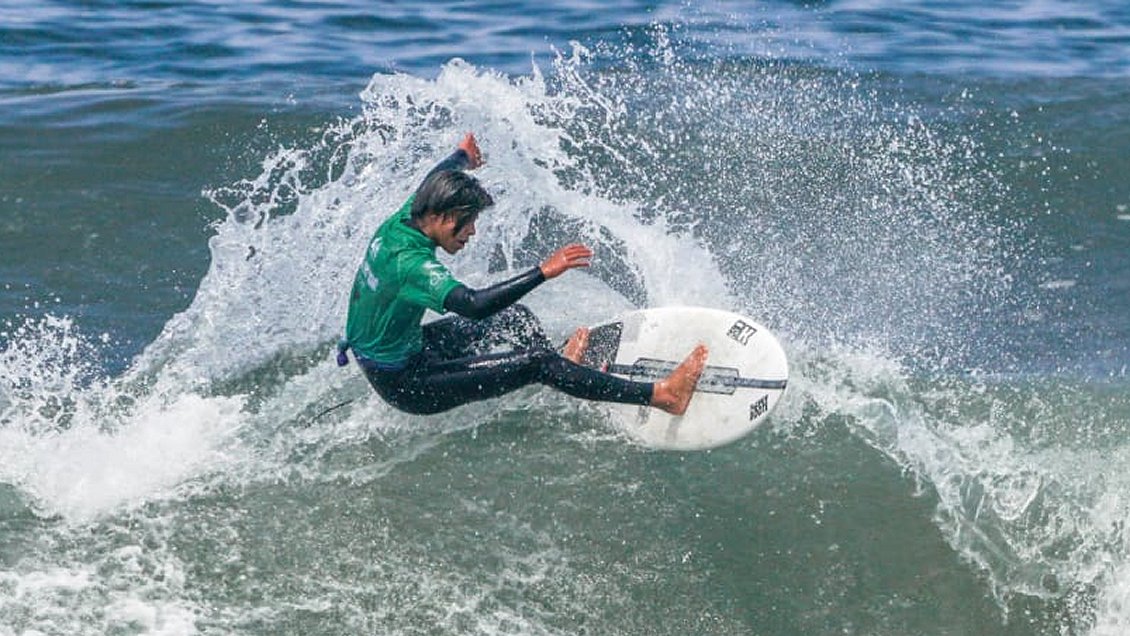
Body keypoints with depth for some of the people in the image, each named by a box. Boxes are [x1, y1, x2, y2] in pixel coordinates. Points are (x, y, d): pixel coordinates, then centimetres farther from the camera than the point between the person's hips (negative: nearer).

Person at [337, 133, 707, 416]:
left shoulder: (400, 222, -4)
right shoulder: (410, 262, -31)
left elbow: (435, 179, 21)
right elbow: (472, 305, -46)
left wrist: (462, 157, 42)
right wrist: (544, 272, -46)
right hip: (405, 385, -10)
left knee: (512, 316, 18)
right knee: (537, 363, -17)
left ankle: (564, 372, 45)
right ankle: (661, 395, -18)